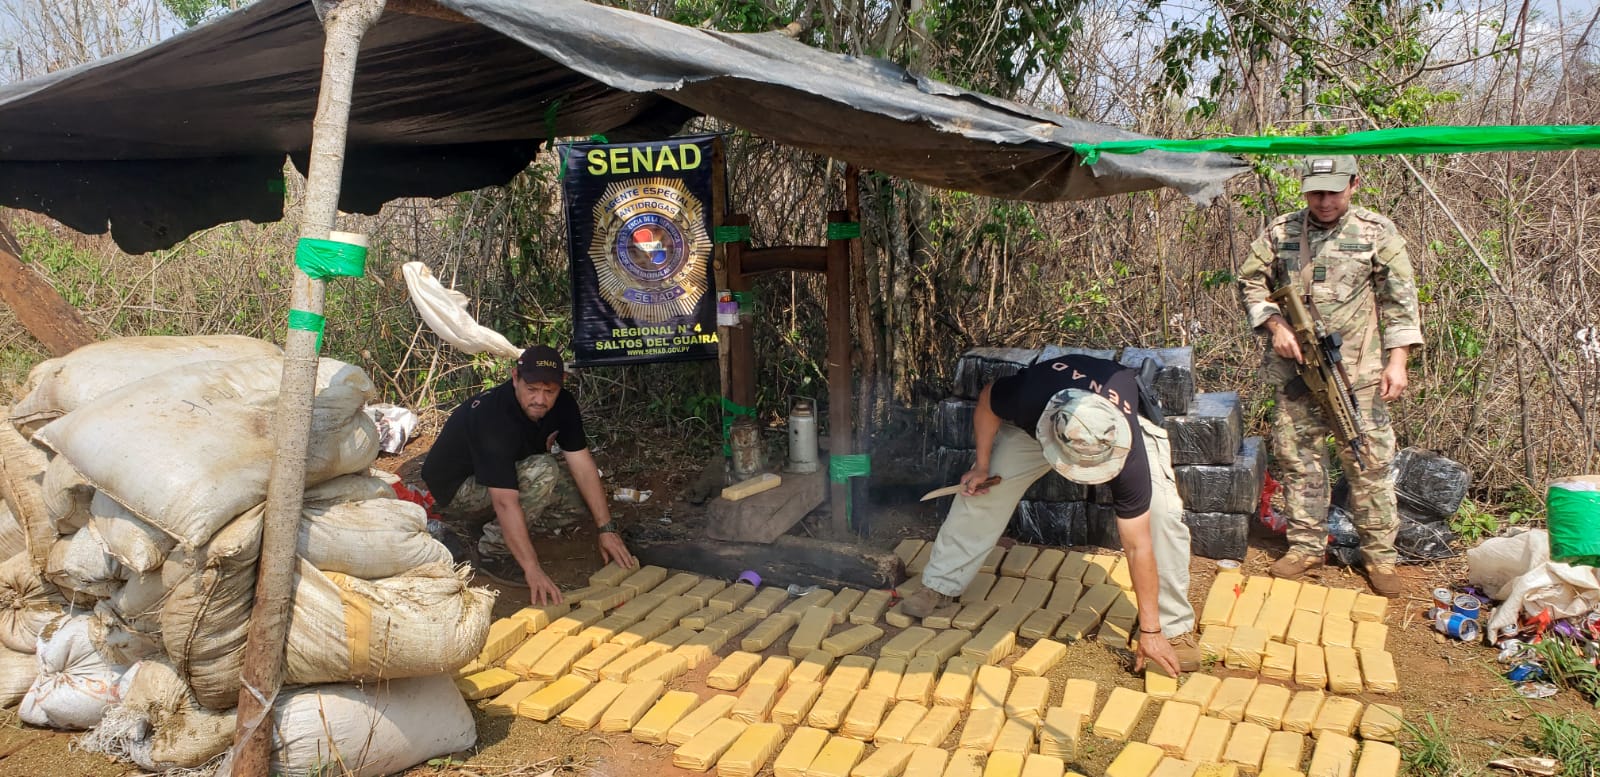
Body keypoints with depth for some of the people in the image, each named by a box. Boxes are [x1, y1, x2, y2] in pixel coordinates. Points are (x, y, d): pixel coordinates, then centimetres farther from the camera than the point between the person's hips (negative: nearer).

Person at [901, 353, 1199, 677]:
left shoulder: (1127, 455, -43)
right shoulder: (1027, 397, -45)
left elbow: (1138, 546, -34)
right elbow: (987, 399, -17)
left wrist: (1150, 631, -29)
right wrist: (982, 465, -12)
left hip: (1121, 422, -1)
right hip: (1036, 420, 2)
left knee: (1162, 513, -22)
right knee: (980, 491, -7)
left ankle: (1175, 627, -5)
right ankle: (940, 585, 13)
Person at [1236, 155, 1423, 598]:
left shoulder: (1377, 233, 1)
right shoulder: (1280, 232, 5)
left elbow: (1400, 300, 2)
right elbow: (1251, 283, 10)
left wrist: (1397, 360, -5)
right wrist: (1275, 326, -5)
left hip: (1358, 372, -2)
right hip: (1295, 370, 2)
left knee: (1369, 462, 0)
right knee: (1297, 458, 8)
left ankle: (1380, 554, 14)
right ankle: (1306, 546, 21)